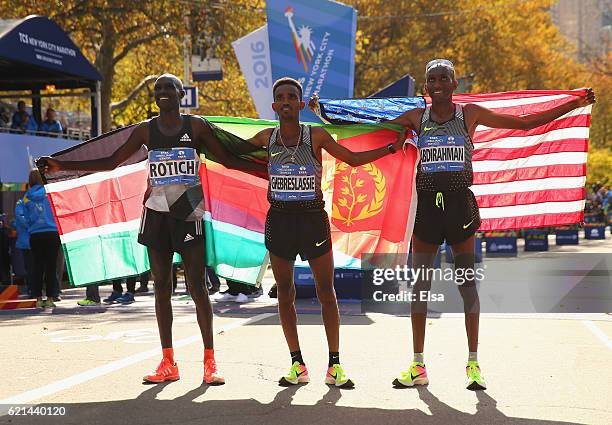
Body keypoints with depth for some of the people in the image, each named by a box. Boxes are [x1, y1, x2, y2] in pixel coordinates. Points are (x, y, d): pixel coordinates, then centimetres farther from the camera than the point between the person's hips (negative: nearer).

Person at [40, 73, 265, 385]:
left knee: (197, 286, -5)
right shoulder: (146, 130, 8)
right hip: (156, 212, 3)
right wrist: (61, 166, 6)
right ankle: (168, 363, 11)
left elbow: (228, 160, 6)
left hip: (188, 213, -3)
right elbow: (111, 162, 10)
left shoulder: (196, 126, 2)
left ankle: (210, 361, 2)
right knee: (161, 286, 5)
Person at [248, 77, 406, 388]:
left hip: (313, 217, -2)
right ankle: (297, 365, 15)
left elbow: (353, 159, 7)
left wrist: (392, 147, 2)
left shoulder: (316, 136, -3)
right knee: (284, 292, 5)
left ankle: (334, 366, 7)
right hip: (279, 219, 2)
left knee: (326, 292, 0)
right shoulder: (267, 138, 2)